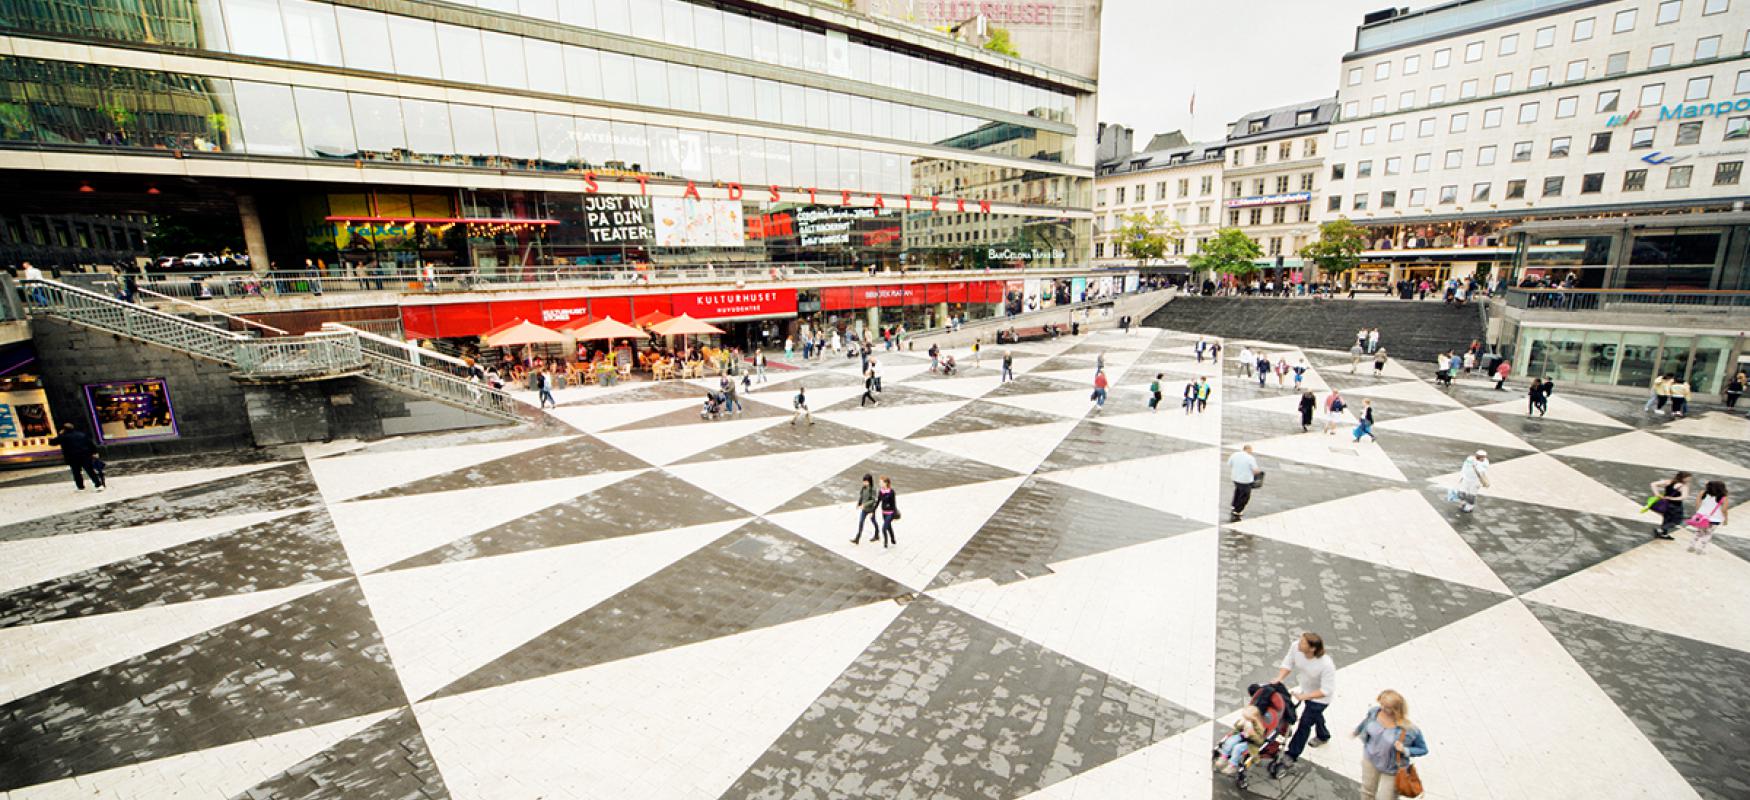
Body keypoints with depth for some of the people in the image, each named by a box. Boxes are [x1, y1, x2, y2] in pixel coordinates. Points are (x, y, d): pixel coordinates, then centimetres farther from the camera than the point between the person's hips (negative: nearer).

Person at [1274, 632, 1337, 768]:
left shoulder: (1326, 665, -42)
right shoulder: (1295, 646, -30)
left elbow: (1326, 690, -31)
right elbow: (1288, 663, -12)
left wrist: (1303, 697, -32)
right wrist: (1279, 679, -24)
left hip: (1321, 697, -5)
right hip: (1306, 689, 6)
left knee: (1305, 723, 4)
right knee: (1315, 715, 31)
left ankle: (1292, 754, 21)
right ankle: (1323, 736, 62)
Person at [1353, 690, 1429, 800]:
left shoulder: (1409, 730, -31)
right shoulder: (1375, 711, -19)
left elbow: (1423, 749, -14)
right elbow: (1366, 721, 5)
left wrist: (1405, 751, -32)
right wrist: (1357, 730, 23)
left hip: (1392, 769, -3)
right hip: (1370, 759, 3)